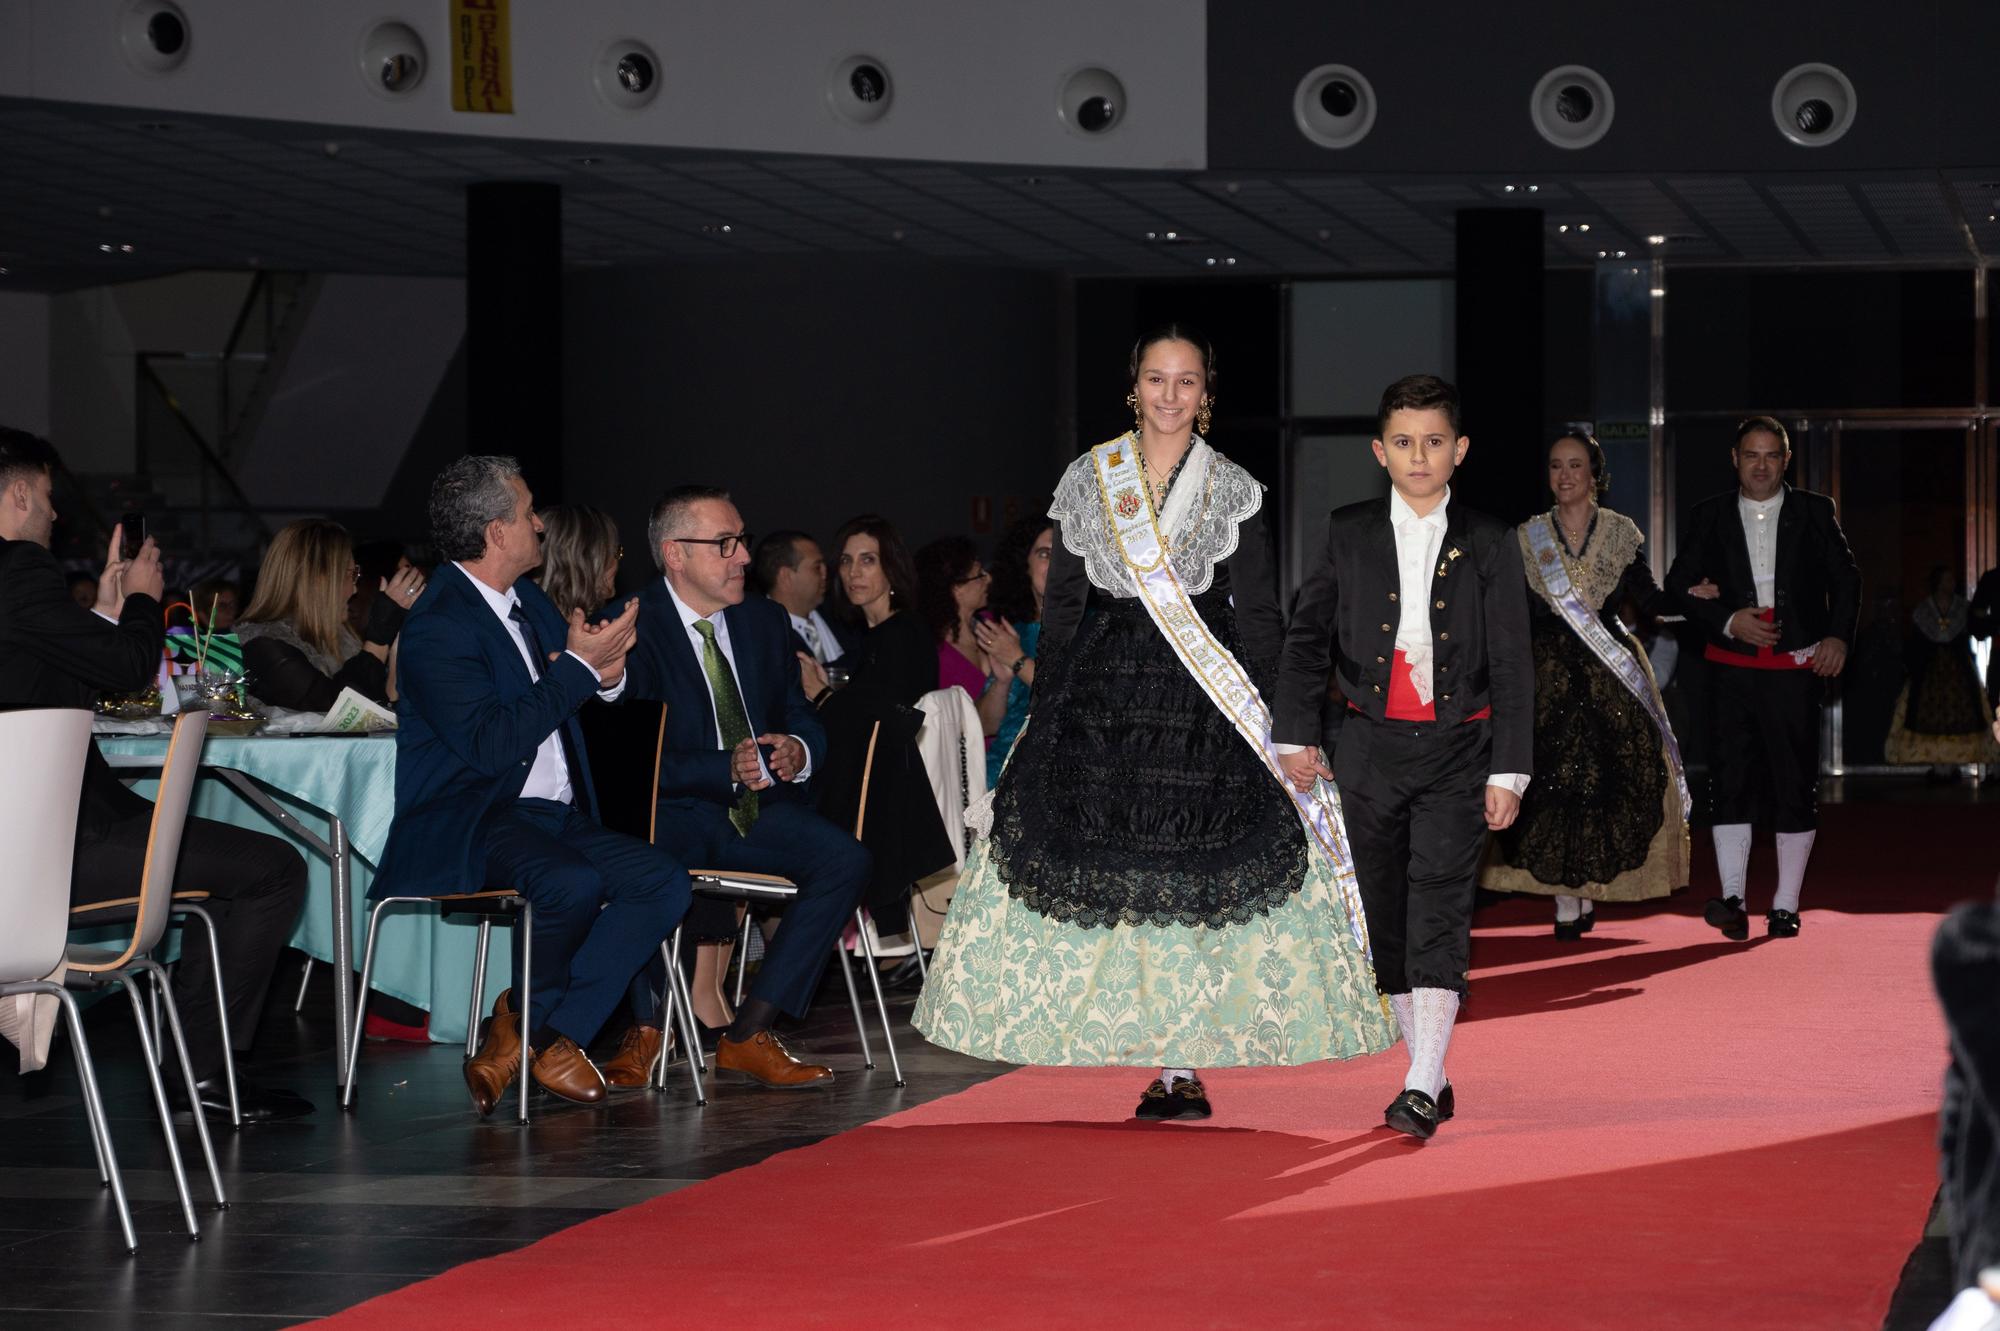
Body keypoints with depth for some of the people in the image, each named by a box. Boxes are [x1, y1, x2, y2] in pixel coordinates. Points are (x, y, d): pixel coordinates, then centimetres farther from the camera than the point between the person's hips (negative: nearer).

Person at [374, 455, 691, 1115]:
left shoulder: (526, 598, 15)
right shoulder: (438, 626, -13)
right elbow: (491, 744, -24)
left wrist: (605, 672, -1)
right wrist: (579, 666, -19)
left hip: (552, 813, 9)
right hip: (466, 822, -9)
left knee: (664, 882, -13)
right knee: (572, 883, -36)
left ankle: (544, 1036, -14)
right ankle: (525, 1016, -7)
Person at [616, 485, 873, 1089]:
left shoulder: (765, 622, 15)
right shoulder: (634, 629, -7)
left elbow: (803, 718, 20)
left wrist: (796, 750, -5)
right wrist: (726, 768, -25)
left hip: (760, 808, 6)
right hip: (675, 812, -6)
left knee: (844, 858, -21)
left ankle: (748, 1036, -20)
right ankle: (646, 1027, -12)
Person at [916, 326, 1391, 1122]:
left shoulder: (1232, 490, 5)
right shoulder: (1089, 481, 8)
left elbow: (1258, 615, 5)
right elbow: (1061, 605, 10)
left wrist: (1262, 721, -2)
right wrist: (1049, 714, 5)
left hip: (1203, 699, -1)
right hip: (1102, 692, 1)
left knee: (1197, 870, -6)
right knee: (1110, 868, -4)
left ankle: (1183, 1059, -1)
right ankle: (1168, 1061, 1)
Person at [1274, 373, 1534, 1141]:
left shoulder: (1489, 545, 2)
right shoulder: (1347, 536, 6)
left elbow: (1511, 665, 2)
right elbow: (1307, 637, 6)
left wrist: (1509, 772, -3)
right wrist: (1297, 734, -5)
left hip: (1457, 748, -3)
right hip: (1369, 746, 3)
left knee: (1438, 911, -13)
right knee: (1385, 918, 7)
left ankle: (1422, 1090, -18)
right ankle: (1433, 1077, 19)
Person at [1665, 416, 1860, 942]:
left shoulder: (1814, 512, 7)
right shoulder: (1710, 517, 8)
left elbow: (1846, 578, 11)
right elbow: (1678, 583, 7)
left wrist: (1838, 636, -4)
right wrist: (1727, 621, -8)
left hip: (1796, 668, 0)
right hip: (1734, 667, 0)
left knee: (1796, 786, 0)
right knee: (1730, 780, -7)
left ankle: (1785, 905, 7)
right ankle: (1732, 899, -7)